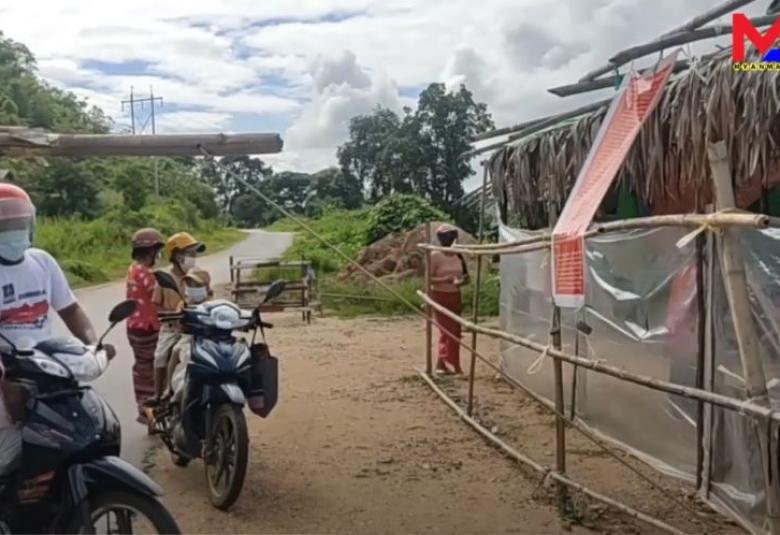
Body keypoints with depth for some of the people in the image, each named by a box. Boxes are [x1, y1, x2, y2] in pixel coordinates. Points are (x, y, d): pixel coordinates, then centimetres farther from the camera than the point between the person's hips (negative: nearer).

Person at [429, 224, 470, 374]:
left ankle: (441, 363, 23)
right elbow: (428, 278, -15)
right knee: (449, 331, -7)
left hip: (455, 297, 6)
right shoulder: (435, 256, -12)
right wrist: (445, 279, -28)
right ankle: (456, 366, -1)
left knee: (451, 331, 11)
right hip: (440, 297, -6)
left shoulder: (458, 255, 5)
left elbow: (466, 277, 11)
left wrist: (462, 281, -13)